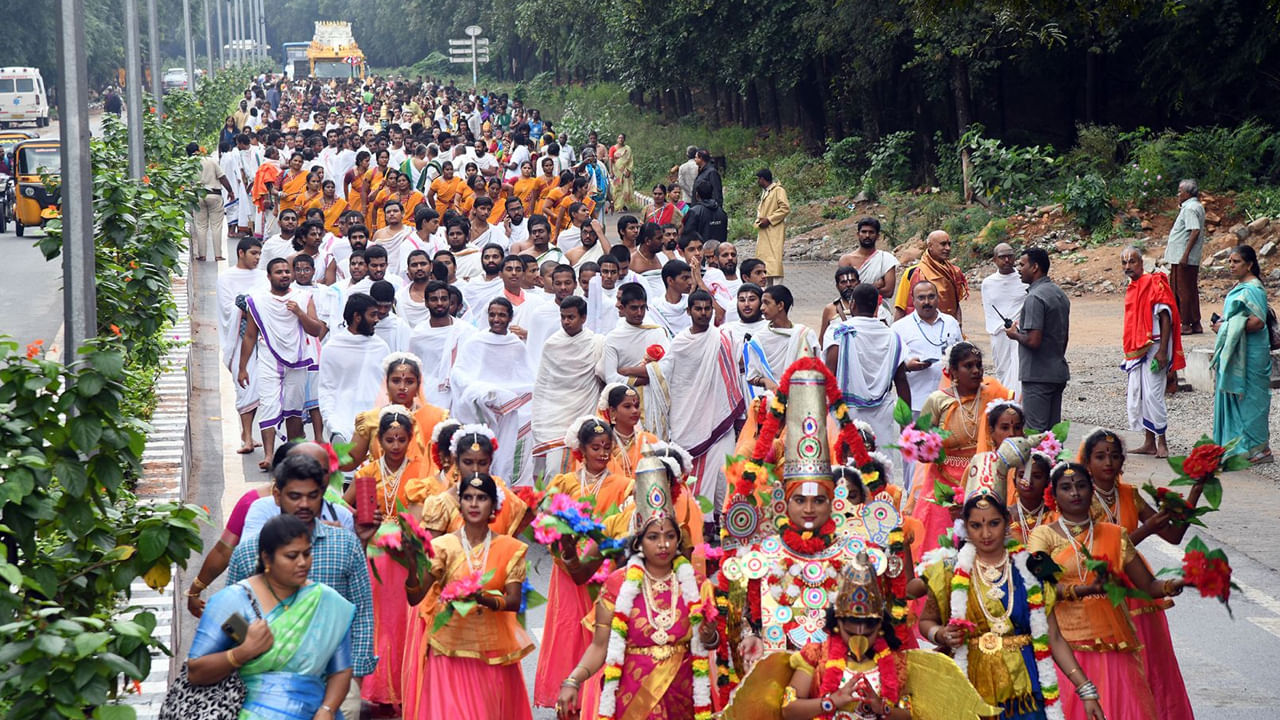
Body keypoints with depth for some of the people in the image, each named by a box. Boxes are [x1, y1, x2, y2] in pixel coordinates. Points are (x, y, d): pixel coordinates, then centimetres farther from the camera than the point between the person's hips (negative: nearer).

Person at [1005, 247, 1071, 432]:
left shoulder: (1035, 298, -17)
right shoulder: (1060, 294, 13)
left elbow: (1033, 341, -23)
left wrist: (1015, 334, -5)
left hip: (1037, 376, -9)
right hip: (1058, 372, 9)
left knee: (1036, 432, -6)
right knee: (1053, 429, 12)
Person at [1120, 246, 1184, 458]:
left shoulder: (1154, 283, -10)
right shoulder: (1132, 288, 15)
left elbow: (1166, 318, -15)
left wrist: (1162, 351, -21)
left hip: (1153, 349, -9)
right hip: (1136, 351, 9)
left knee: (1152, 394, -12)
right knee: (1137, 396, 7)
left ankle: (1162, 443, -5)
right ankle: (1150, 443, 13)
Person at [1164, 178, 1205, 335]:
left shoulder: (1190, 208, -16)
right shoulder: (1197, 206, 17)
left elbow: (1195, 231, -26)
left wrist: (1185, 254, -27)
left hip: (1183, 259, -10)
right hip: (1192, 259, 10)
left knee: (1183, 291, -5)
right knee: (1191, 291, 14)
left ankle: (1186, 325, -3)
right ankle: (1196, 324, 17)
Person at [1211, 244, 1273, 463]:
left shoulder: (1252, 289, -17)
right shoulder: (1239, 286, 14)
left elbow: (1258, 322, -26)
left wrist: (1226, 328, -19)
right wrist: (1221, 323, 8)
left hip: (1250, 355, -10)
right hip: (1233, 353, 10)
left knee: (1249, 398, -4)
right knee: (1233, 396, 12)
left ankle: (1259, 448, 3)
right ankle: (1237, 445, 18)